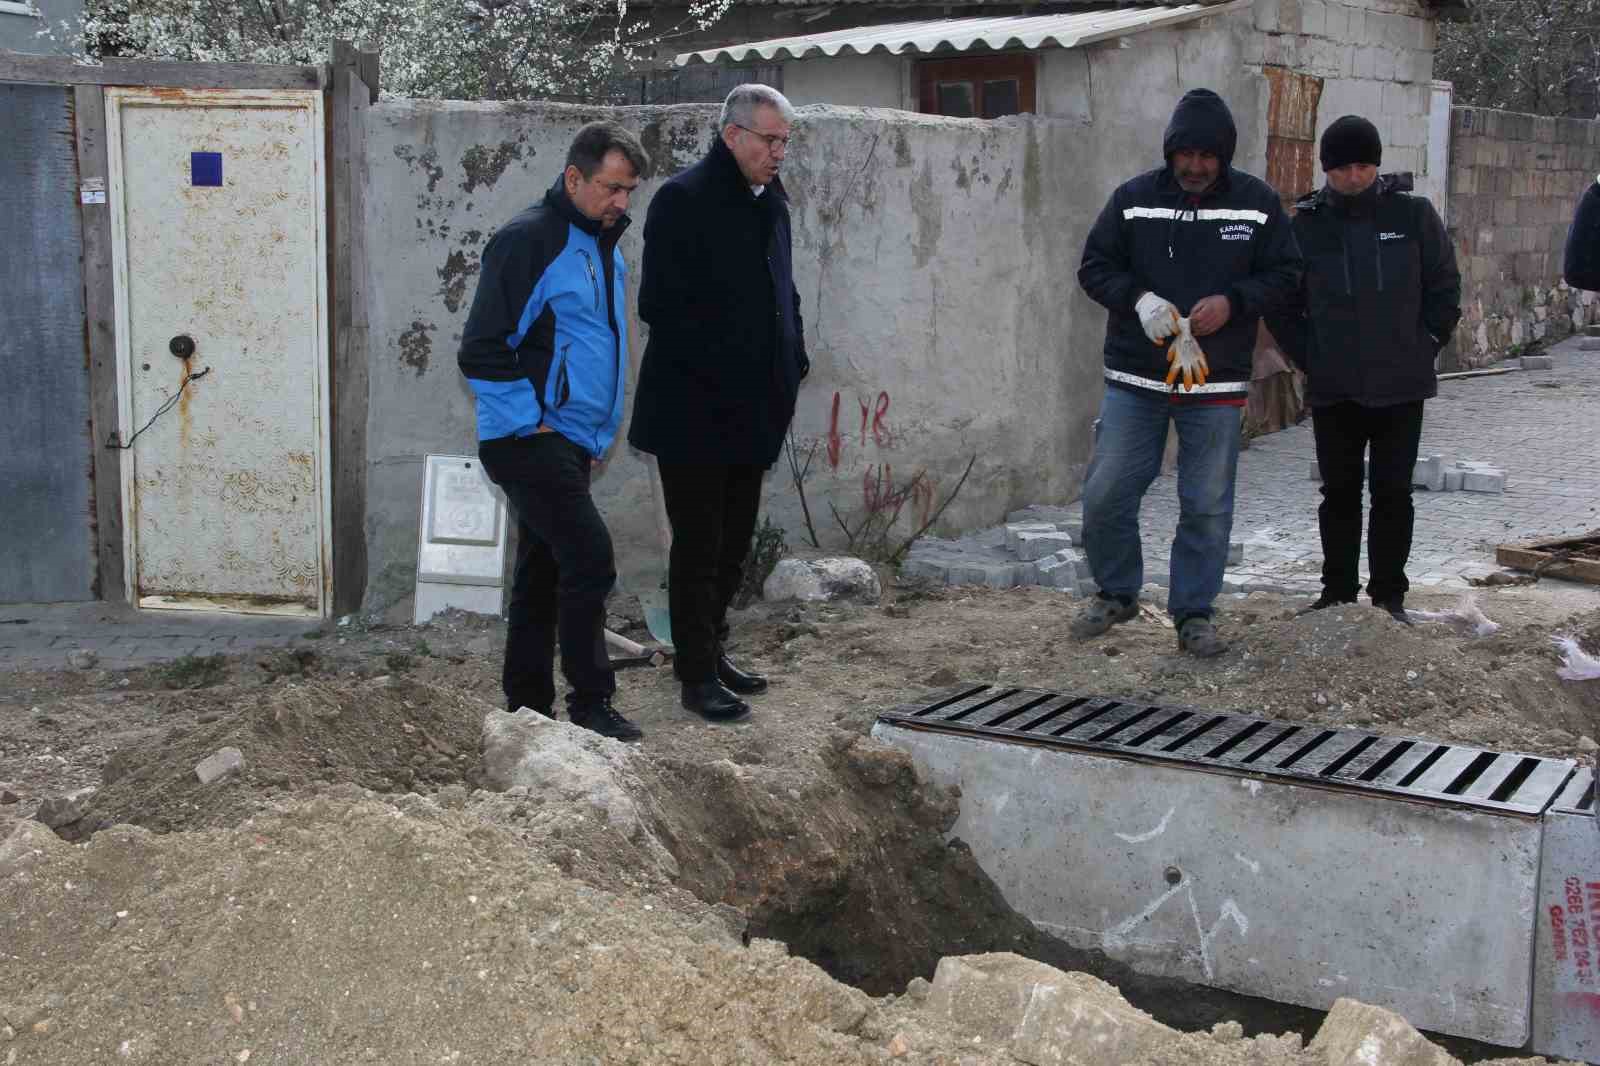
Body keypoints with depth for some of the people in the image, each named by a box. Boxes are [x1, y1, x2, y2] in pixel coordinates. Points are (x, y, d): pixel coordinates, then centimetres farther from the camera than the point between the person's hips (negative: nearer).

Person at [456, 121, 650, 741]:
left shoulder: (602, 246, 16)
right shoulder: (527, 241, -13)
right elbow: (482, 350, -16)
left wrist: (600, 434, 22)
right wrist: (530, 423, -16)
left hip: (571, 443, 9)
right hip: (531, 440, -9)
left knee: (542, 573, 12)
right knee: (589, 558, -14)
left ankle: (528, 707, 20)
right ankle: (591, 706, -5)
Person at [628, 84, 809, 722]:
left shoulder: (770, 201, 13)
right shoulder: (683, 201, -13)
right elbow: (660, 305, -18)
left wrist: (791, 366, 10)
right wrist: (715, 372, -21)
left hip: (752, 410, 8)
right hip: (695, 412, -8)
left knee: (734, 542, 15)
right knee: (699, 544, -1)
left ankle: (711, 653, 29)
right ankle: (698, 674, 8)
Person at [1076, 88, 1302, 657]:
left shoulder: (1257, 203, 2)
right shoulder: (1133, 198, 2)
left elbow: (1284, 273, 5)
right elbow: (1094, 266, 4)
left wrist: (1233, 301, -14)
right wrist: (1138, 298, -15)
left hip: (1216, 384, 0)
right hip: (1134, 378, 1)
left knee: (1207, 506, 4)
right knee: (1105, 494, 0)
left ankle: (1193, 613, 18)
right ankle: (1116, 593, 23)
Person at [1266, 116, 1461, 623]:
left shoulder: (1413, 214, -2)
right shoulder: (1305, 224, 0)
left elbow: (1445, 288, 4)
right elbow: (1282, 304, 7)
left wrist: (1423, 347, -2)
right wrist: (1310, 357, 0)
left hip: (1400, 387, -1)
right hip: (1332, 390, 1)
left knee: (1393, 492, 4)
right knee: (1340, 492, 9)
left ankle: (1389, 593, 14)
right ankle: (1337, 590, 20)